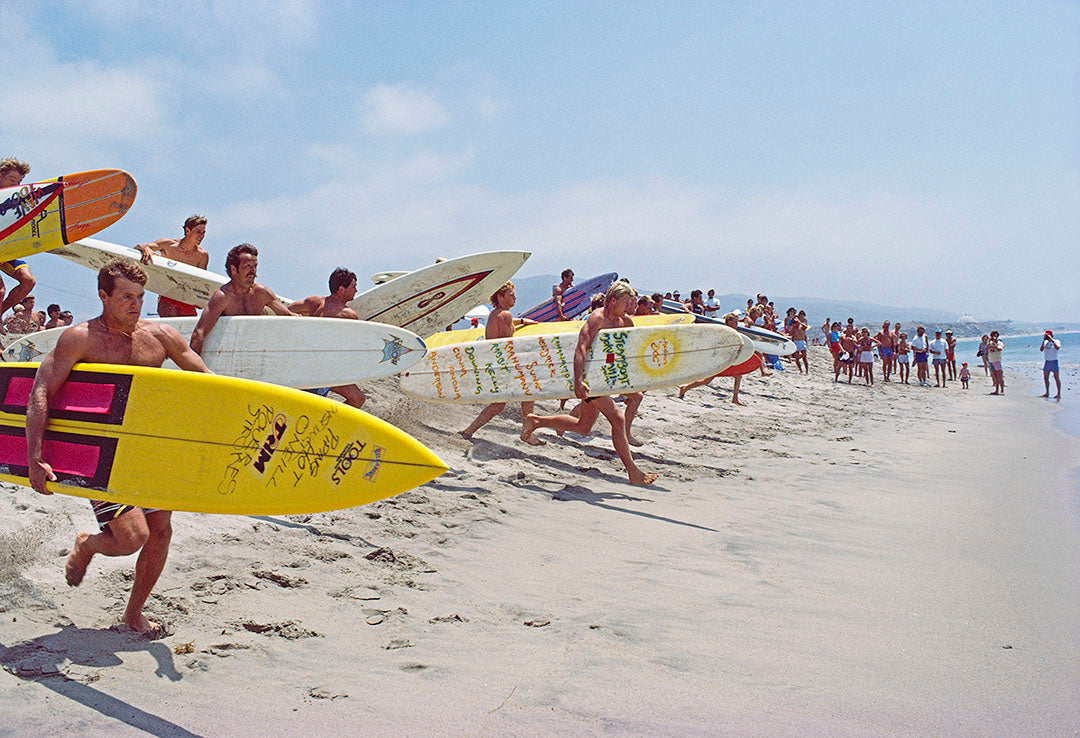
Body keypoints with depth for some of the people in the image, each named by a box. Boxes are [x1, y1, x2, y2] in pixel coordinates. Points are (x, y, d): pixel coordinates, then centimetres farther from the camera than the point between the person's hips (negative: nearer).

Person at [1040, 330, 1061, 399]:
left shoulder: (1056, 341, -3)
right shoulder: (1045, 342, 10)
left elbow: (1057, 348, -23)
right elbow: (1041, 349, -2)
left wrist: (1052, 340, -21)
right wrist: (1043, 341, -8)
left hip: (1054, 361, -5)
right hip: (1046, 362, 5)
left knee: (1057, 378, -3)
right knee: (1045, 378, 7)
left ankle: (1059, 394, 0)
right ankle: (1047, 393, 17)